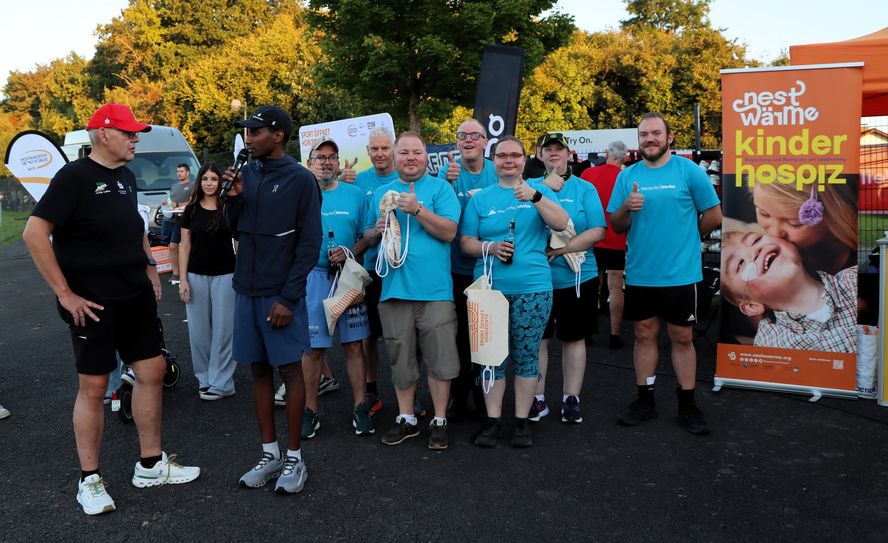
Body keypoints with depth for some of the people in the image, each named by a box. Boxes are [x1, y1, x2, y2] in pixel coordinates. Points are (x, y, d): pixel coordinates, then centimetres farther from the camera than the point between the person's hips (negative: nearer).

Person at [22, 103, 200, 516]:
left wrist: (149, 266, 13)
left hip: (136, 296, 7)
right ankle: (89, 480, 17)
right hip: (93, 303, -7)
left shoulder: (126, 176, 10)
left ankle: (150, 465, 22)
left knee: (152, 371, 9)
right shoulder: (74, 176, -12)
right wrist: (65, 293, -18)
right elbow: (34, 234, -18)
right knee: (93, 386, 1)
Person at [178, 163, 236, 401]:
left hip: (225, 275, -2)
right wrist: (183, 279, 1)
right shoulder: (191, 210, 6)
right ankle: (205, 378, 20)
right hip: (196, 275, 2)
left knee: (223, 329, 0)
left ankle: (220, 383, 8)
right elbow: (185, 245, 6)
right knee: (199, 330, 6)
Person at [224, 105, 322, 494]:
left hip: (281, 294, -5)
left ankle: (294, 458, 14)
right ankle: (270, 454, 22)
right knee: (259, 370, 10)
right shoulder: (246, 174, 8)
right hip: (246, 289, 6)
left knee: (289, 370, 2)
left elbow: (309, 244, -10)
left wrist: (288, 297, -14)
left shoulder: (300, 179, -8)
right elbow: (235, 231, 14)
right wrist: (234, 198, -5)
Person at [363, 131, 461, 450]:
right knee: (400, 359, 12)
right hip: (393, 288, 4)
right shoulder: (381, 193, 16)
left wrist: (417, 209, -18)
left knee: (439, 358, 2)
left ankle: (439, 421, 17)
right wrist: (378, 230, -2)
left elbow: (449, 232, -9)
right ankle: (406, 419, 26)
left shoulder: (440, 188, 2)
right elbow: (367, 238, 20)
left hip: (434, 289, -4)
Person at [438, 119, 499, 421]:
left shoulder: (497, 172, 0)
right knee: (459, 334, 5)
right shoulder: (448, 171, -5)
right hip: (457, 268, -1)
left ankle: (483, 393, 27)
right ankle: (459, 396, 19)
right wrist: (447, 183, -35)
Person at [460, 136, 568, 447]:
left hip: (532, 288, -1)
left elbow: (561, 223, -8)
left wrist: (536, 197, -20)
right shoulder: (481, 199, 10)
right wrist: (490, 247, -12)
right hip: (490, 288, 1)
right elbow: (466, 241, 7)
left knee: (526, 355, 3)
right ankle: (492, 420, 16)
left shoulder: (539, 191, 8)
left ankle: (522, 421, 15)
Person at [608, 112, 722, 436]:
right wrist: (626, 208, -15)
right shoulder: (627, 176, 5)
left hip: (680, 273, -3)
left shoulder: (689, 171, -4)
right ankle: (645, 400, 23)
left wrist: (682, 236, 8)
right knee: (644, 335, 11)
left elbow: (713, 216, 0)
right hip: (639, 273, 3)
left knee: (682, 338, 6)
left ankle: (687, 405, 17)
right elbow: (616, 226, 5)